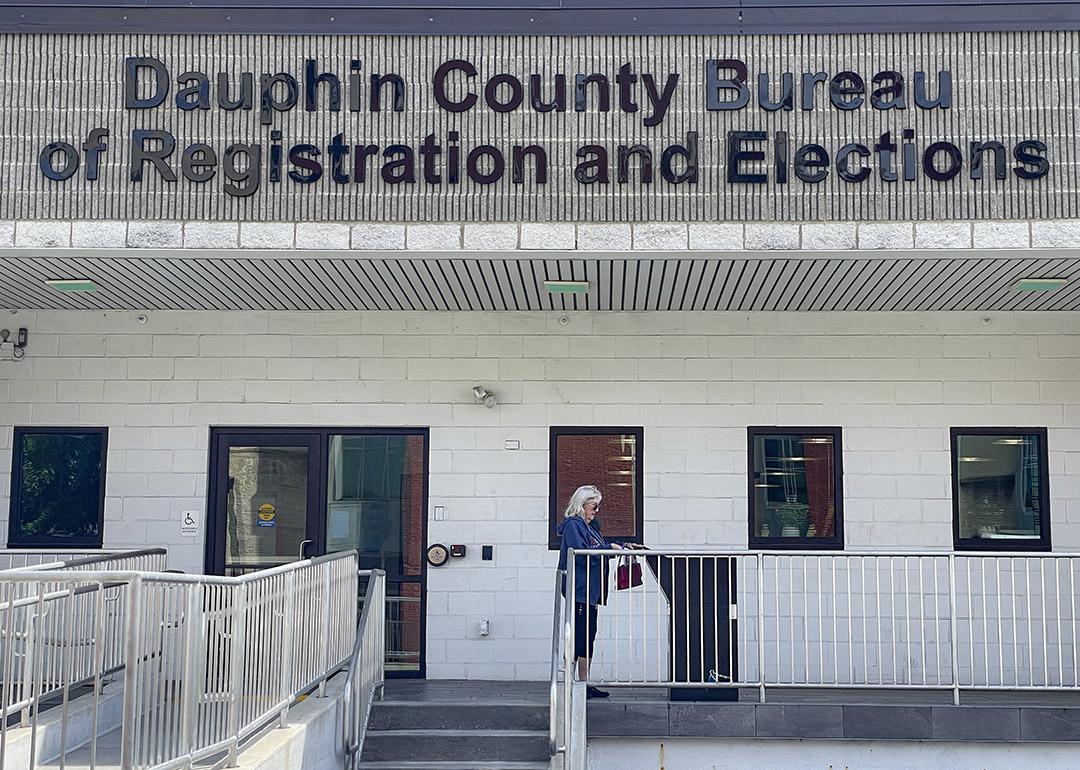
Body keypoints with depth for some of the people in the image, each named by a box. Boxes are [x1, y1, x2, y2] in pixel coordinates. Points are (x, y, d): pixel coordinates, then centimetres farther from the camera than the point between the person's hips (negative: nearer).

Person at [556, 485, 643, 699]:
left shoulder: (590, 527, 20)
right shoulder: (572, 525, -10)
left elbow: (601, 547, 30)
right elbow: (580, 553, -21)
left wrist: (623, 546, 17)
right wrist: (610, 548, -15)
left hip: (590, 590, 10)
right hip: (579, 590, -10)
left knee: (588, 635, 11)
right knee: (579, 636, -9)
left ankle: (585, 684, 15)